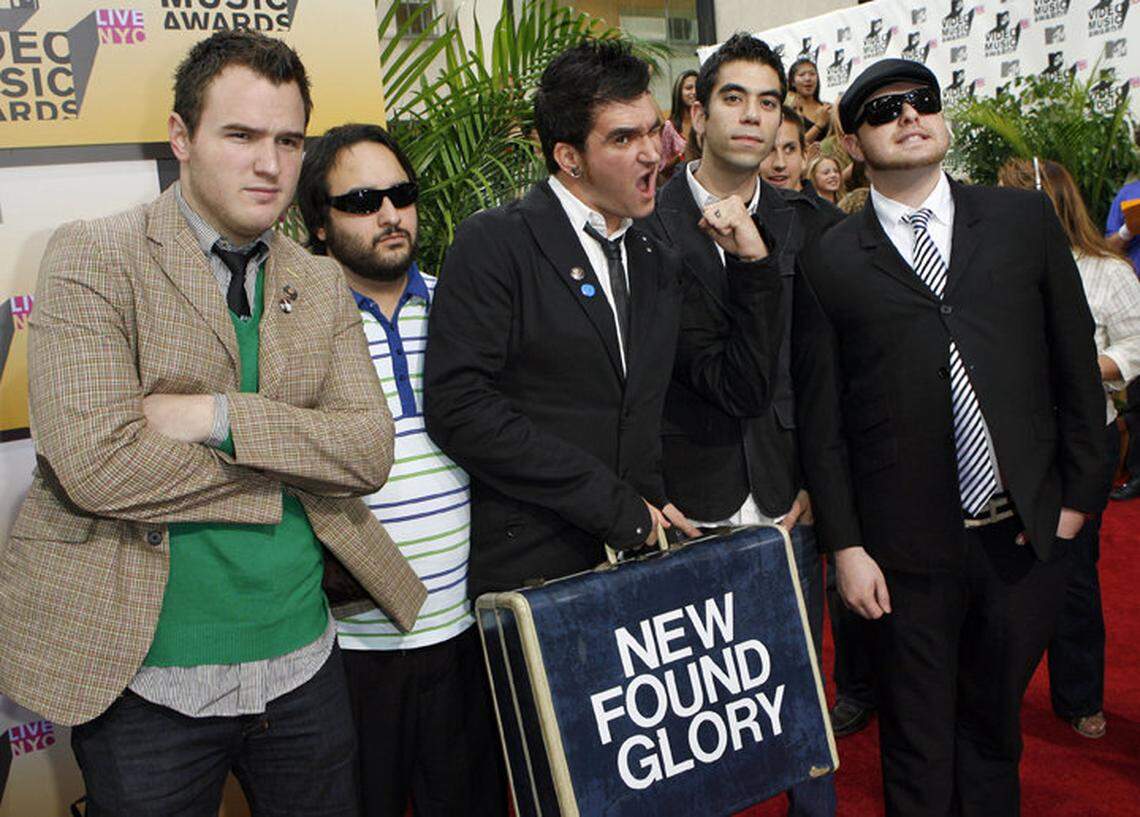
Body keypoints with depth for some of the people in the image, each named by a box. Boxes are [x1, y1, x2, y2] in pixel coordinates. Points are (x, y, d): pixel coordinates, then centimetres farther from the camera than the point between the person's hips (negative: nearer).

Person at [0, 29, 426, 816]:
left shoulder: (321, 284, 6)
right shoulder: (93, 256, -9)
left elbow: (370, 449, -5)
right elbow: (94, 462, -21)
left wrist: (221, 416, -19)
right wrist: (287, 464, -13)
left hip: (301, 662, 5)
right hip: (148, 679, -4)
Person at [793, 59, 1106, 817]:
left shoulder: (1026, 219, 5)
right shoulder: (829, 263, -2)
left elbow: (1076, 362, 6)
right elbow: (820, 416, -2)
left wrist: (1080, 493, 3)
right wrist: (845, 544, -4)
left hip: (1029, 534, 2)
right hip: (909, 547, -2)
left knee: (995, 724, 18)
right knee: (919, 742, 12)